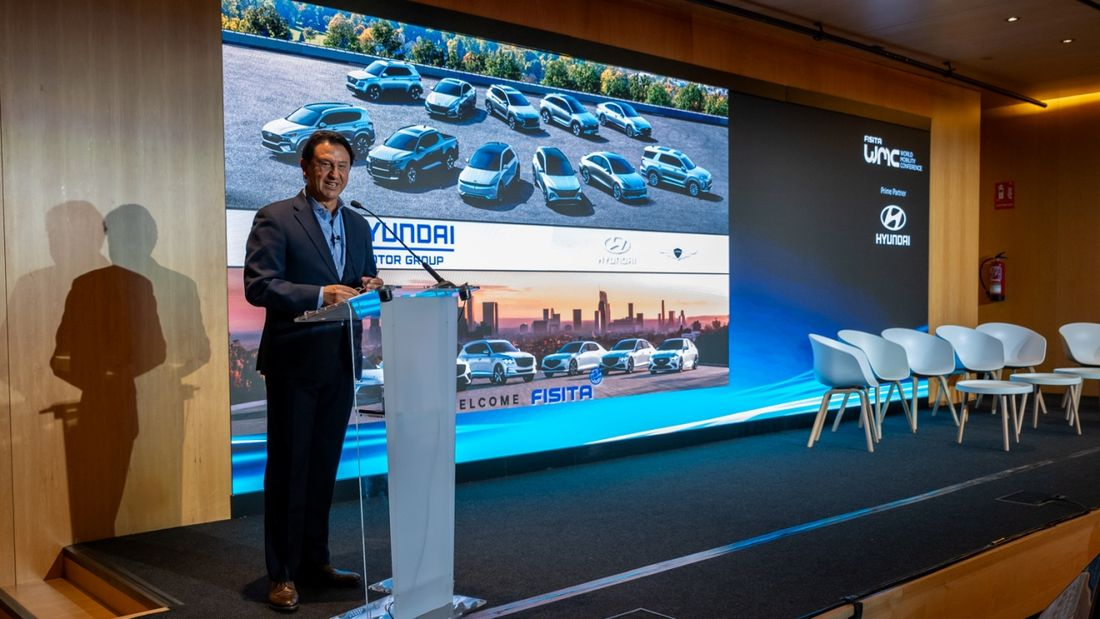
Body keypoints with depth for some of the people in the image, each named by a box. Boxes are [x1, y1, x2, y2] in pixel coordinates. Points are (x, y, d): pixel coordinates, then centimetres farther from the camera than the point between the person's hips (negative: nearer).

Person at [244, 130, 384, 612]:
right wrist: (319, 295, -24)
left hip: (341, 361, 6)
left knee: (324, 464, 13)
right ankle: (282, 574, 14)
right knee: (288, 467, 3)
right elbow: (257, 285, -15)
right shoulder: (275, 218, -5)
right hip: (295, 361, -5)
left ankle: (314, 560, 27)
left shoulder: (358, 226, 13)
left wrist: (371, 288, -6)